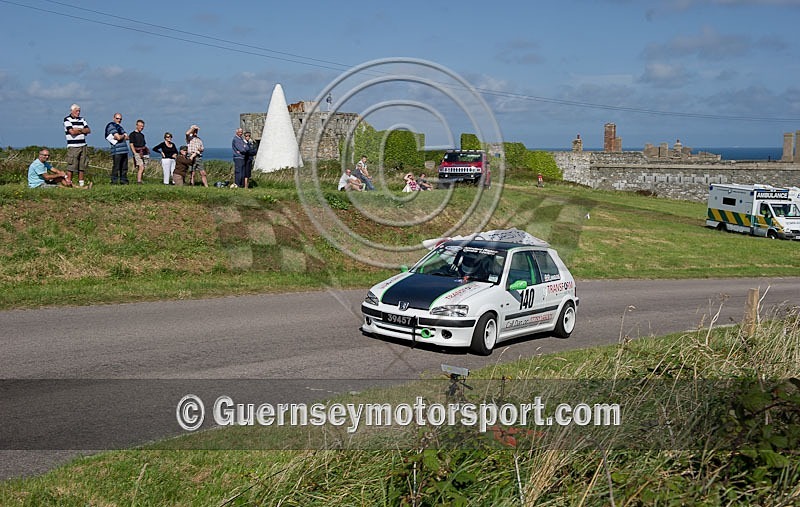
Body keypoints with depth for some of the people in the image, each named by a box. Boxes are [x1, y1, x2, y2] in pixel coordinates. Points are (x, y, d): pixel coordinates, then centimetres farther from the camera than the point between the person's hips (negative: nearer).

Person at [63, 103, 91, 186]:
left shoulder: (82, 119, 16)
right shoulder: (67, 119, -1)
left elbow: (89, 130, 6)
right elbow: (72, 132, -13)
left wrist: (78, 129, -8)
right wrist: (83, 131, -1)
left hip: (83, 146, 5)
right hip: (73, 146, -5)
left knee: (82, 166, 5)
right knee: (71, 167, -7)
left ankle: (81, 183, 10)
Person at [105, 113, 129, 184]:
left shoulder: (120, 127, 24)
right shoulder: (111, 126, -4)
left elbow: (127, 137, 14)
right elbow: (118, 137, -16)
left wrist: (121, 136, -5)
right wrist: (123, 135, 5)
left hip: (124, 150, 8)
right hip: (117, 151, -8)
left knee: (124, 168, 10)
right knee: (116, 167, -8)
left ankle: (124, 181, 15)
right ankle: (114, 181, -5)